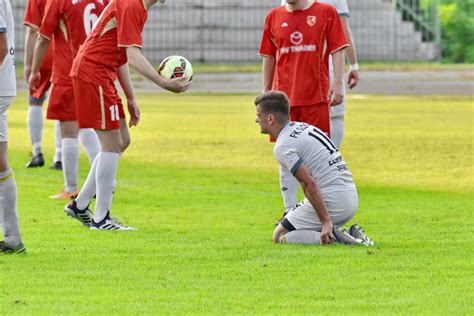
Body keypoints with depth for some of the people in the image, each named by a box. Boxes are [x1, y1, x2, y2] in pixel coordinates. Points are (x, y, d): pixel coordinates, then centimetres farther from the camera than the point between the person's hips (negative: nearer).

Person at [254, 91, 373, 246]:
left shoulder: (282, 147, -10)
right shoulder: (305, 127, 18)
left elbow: (310, 184, -20)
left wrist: (326, 221, -22)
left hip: (331, 202, -9)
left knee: (279, 236, 4)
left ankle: (331, 237, -13)